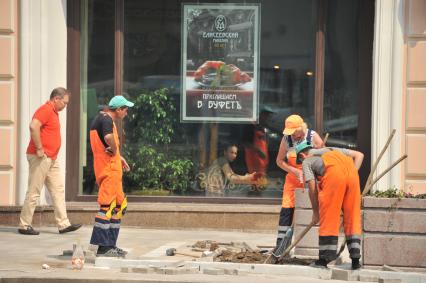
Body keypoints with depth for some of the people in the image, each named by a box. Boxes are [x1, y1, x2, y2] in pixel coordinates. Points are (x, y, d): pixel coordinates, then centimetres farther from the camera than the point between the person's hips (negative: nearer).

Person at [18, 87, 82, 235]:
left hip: (51, 159, 10)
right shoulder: (45, 110, -13)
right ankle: (24, 225, 3)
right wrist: (39, 149, -24)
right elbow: (33, 126, -28)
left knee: (58, 190, 8)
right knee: (34, 192, -4)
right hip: (40, 158, -10)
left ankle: (63, 224, 10)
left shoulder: (53, 112, 18)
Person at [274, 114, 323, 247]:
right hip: (292, 178, 2)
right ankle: (280, 242, -1)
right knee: (286, 209, -4)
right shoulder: (286, 139, -6)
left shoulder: (313, 137, -11)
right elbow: (279, 161, 0)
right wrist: (295, 171, -14)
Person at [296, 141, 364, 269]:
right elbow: (359, 155, 29)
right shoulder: (333, 150, 39)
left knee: (328, 217, 4)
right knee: (352, 217, 9)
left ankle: (325, 258, 6)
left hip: (333, 173, -4)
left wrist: (315, 212, 23)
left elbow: (313, 188, 15)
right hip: (351, 172, 4)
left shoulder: (306, 161, 24)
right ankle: (355, 260, 8)